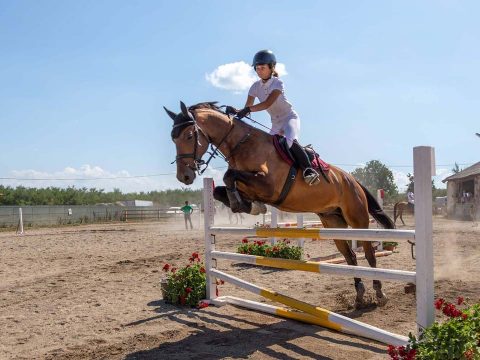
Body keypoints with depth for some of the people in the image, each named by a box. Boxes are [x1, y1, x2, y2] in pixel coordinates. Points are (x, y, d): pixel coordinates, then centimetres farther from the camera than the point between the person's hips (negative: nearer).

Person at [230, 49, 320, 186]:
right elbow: (248, 107, -6)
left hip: (290, 118, -7)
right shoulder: (256, 86, 1)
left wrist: (248, 109, -43)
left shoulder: (278, 83, -15)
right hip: (276, 123, 7)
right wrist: (238, 112, -28)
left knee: (289, 141, -34)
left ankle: (309, 169, -34)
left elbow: (268, 103, -31)